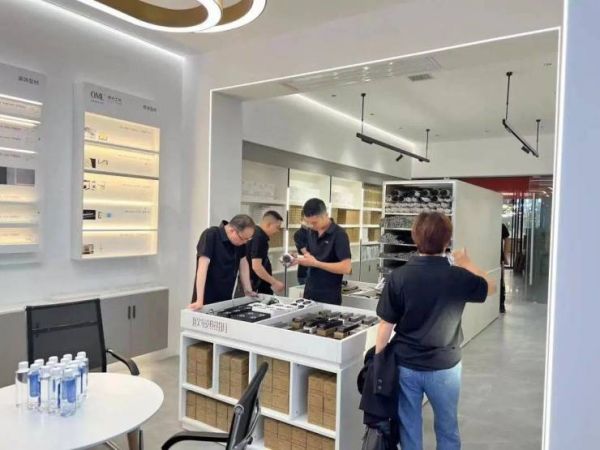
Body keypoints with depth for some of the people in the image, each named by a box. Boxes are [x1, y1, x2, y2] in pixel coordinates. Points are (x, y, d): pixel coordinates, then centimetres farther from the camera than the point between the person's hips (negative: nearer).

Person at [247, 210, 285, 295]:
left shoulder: (259, 235, 8)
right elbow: (256, 266, -27)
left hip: (261, 283, 10)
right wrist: (274, 282, -20)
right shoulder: (259, 238, -21)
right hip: (256, 284, -10)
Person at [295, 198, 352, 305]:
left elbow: (346, 268, -22)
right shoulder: (312, 232, 5)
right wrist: (300, 259, -4)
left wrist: (316, 263, -23)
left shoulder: (339, 234, -16)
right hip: (309, 293, 7)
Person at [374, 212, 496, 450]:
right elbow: (490, 287, 9)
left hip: (405, 365, 0)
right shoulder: (458, 277, -13)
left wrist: (377, 361, 2)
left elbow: (386, 325, -9)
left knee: (409, 429, 16)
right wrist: (466, 263, 20)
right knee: (447, 429, 21)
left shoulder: (399, 276, -14)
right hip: (444, 367, 0)